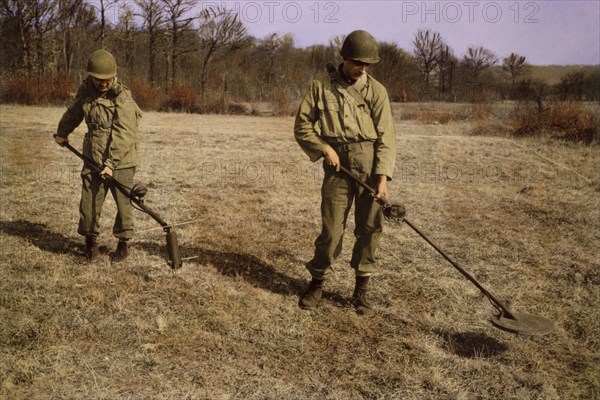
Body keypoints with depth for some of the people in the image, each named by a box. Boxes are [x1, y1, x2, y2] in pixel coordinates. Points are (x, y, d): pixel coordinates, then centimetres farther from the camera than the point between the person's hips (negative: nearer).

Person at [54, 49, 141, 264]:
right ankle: (91, 244, 22)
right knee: (89, 203, 6)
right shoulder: (85, 90, 5)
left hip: (120, 161, -5)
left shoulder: (123, 98, -14)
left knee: (123, 203, 3)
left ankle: (123, 244, 19)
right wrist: (62, 132, 38)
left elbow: (123, 135, -20)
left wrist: (111, 163, -26)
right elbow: (73, 113, 25)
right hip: (92, 159, 5)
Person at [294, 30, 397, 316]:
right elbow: (302, 126, 7)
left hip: (370, 166, 1)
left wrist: (383, 177, -11)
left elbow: (386, 137, -2)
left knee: (369, 229, 4)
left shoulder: (376, 91, 3)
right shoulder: (321, 87, 4)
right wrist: (324, 148, -8)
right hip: (337, 166, -1)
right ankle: (317, 283, 22)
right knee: (331, 230, 0)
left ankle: (361, 290, 19)